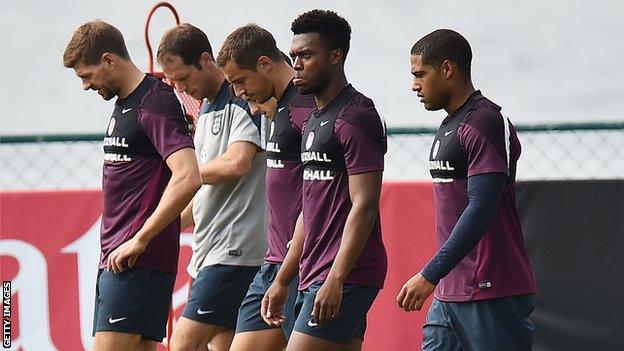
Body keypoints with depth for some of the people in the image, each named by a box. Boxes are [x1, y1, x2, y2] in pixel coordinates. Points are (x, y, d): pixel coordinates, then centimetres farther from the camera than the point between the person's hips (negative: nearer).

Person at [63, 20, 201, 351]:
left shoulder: (156, 104, -12)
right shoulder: (122, 105, 18)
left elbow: (187, 178, -23)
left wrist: (140, 240, -21)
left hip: (140, 261, -10)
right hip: (114, 258, 10)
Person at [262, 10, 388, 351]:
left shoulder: (355, 117, -11)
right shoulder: (315, 120, 20)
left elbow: (364, 206, -18)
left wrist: (335, 280, -24)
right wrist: (282, 280, 24)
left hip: (345, 277, -9)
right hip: (314, 277, 10)